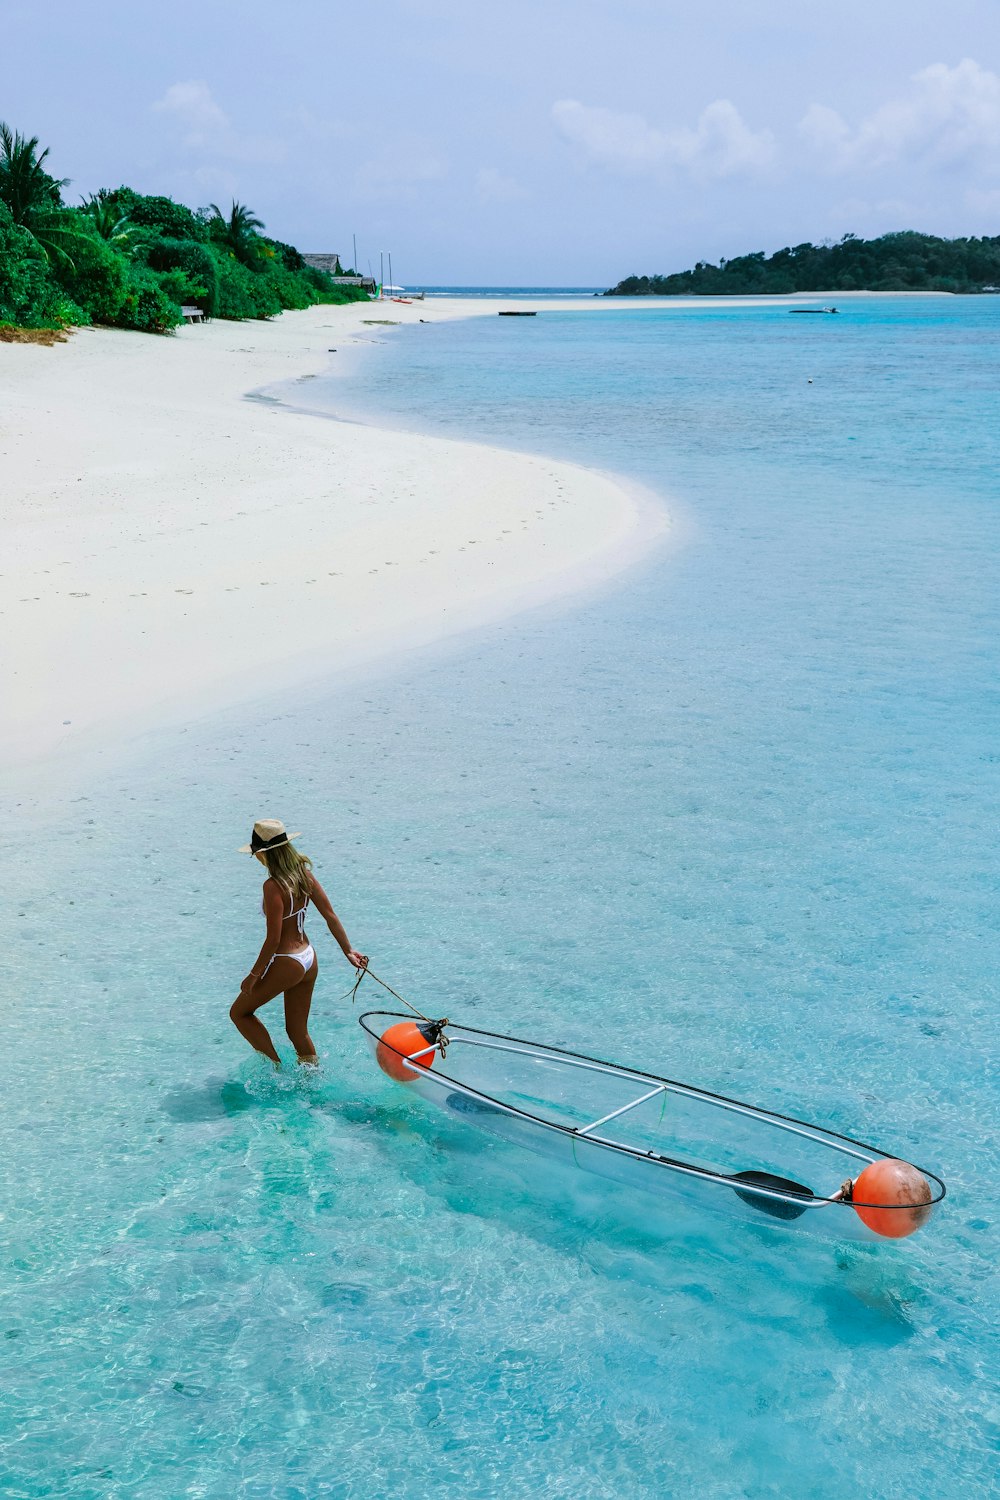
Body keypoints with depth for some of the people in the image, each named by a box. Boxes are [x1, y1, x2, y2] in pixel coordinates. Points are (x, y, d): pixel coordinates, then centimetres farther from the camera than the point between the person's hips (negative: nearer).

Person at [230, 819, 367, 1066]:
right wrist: (348, 951, 11)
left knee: (239, 1012, 15)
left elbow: (273, 939, -22)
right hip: (309, 960, 8)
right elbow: (330, 915, 4)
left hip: (285, 964, -8)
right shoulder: (304, 872, 0)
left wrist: (254, 975, -12)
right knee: (298, 1031, 19)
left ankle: (275, 1069, 13)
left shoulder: (273, 886, -23)